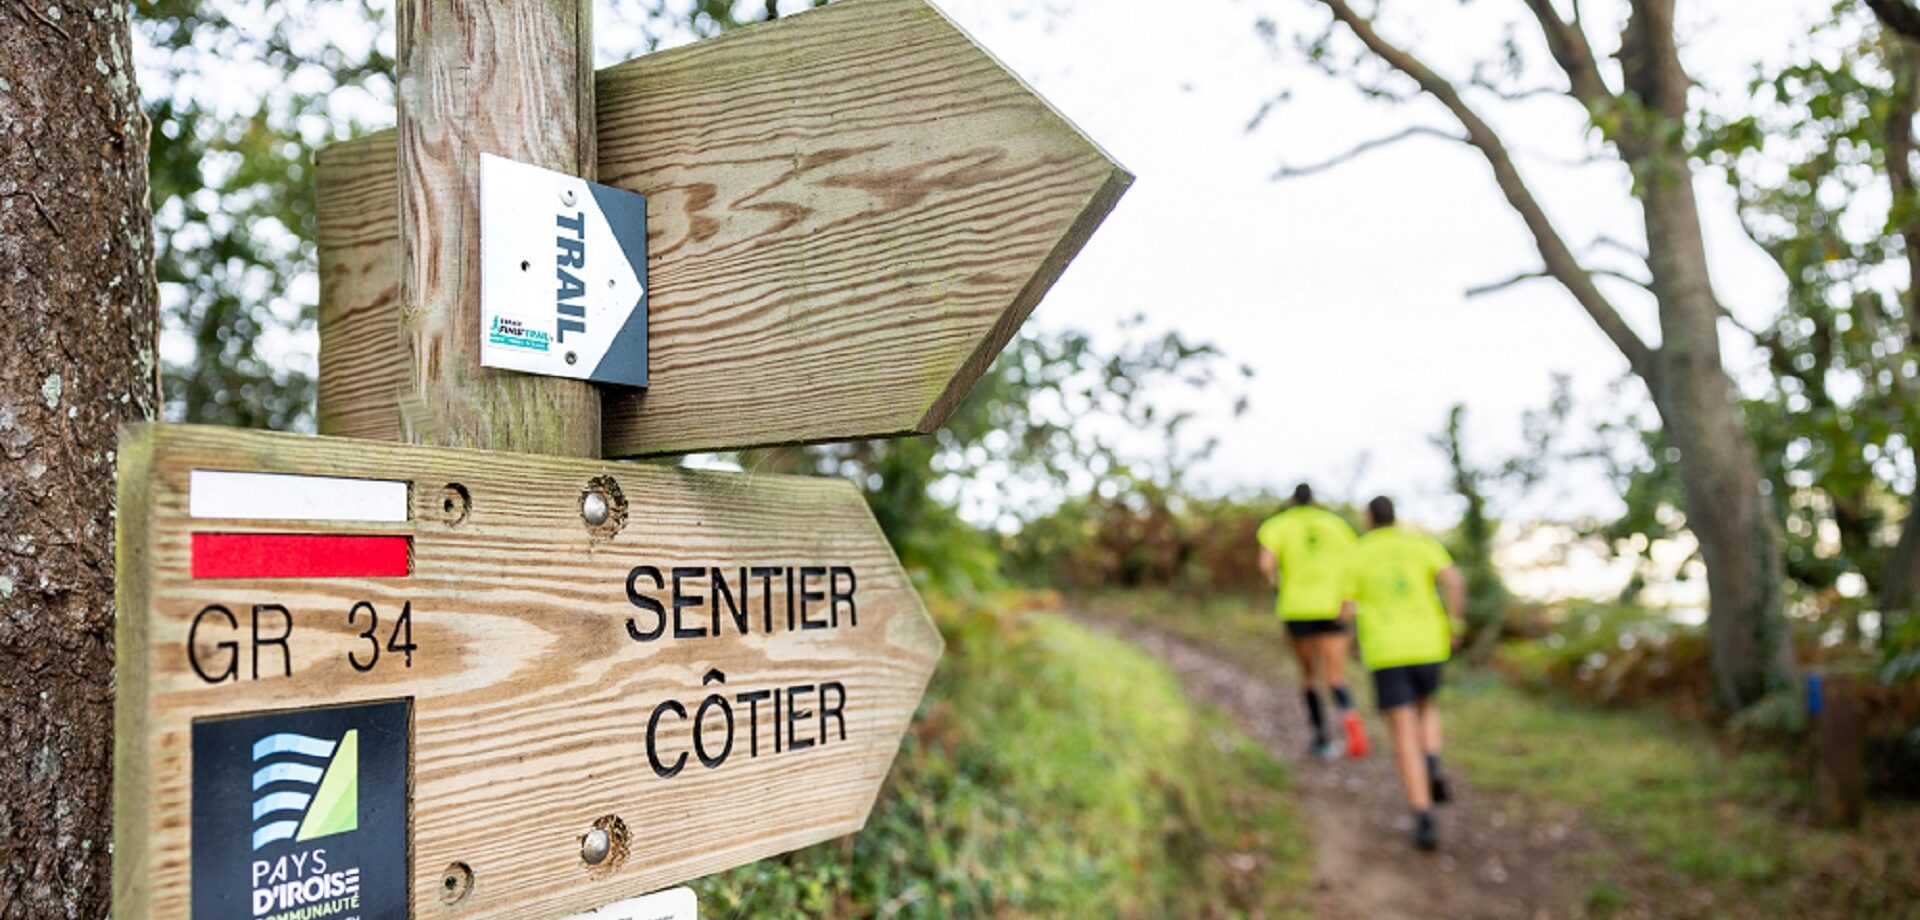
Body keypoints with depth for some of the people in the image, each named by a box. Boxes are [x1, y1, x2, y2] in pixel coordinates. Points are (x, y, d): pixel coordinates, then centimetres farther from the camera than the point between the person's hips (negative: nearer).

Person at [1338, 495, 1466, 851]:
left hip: (1385, 653, -2)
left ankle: (1424, 821, -14)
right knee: (1426, 708, 31)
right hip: (1427, 647, 2)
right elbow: (1454, 581, -10)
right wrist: (1451, 627, 2)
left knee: (1406, 740, -1)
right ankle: (1432, 769, 3)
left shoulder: (1356, 557, 5)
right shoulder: (1422, 543, 8)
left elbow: (1345, 612, 1)